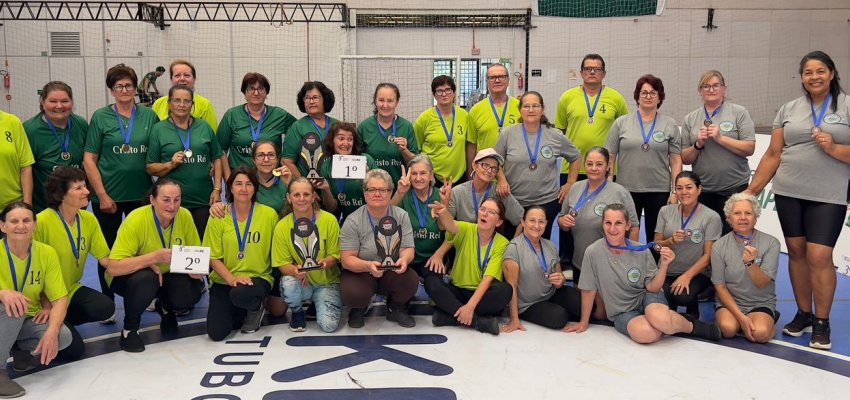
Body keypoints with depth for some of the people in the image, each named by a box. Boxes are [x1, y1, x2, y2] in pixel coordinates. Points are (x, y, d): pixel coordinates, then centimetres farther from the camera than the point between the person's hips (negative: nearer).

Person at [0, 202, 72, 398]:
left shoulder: (47, 253, -9)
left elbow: (60, 298, -12)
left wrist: (52, 331, -29)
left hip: (29, 321, 3)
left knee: (63, 336, -25)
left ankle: (22, 351, 8)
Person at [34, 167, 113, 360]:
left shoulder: (89, 219, -5)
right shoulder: (42, 222, -23)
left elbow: (105, 259, -6)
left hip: (72, 290, 6)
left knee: (105, 308, -22)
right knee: (74, 349, -14)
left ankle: (63, 321, 7)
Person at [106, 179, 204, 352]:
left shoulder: (185, 216, -17)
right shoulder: (136, 220, -29)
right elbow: (113, 267, -35)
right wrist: (155, 256, -42)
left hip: (167, 275, 4)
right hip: (130, 277, -4)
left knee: (193, 291, -24)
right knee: (145, 278, -37)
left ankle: (165, 308, 14)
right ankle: (129, 330, -9)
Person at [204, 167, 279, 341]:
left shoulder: (269, 214, -5)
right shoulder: (218, 216, -2)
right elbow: (213, 257, -2)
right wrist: (232, 279, -17)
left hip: (258, 277, -1)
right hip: (224, 280, 2)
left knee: (241, 294, -36)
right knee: (216, 332, -13)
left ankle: (256, 309, 2)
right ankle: (240, 312, 21)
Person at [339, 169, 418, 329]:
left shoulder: (401, 216, -2)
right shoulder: (353, 221, -11)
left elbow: (408, 248, -4)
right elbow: (347, 259, -14)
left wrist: (404, 259, -30)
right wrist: (368, 266, -35)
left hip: (392, 273, 2)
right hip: (360, 273, -2)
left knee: (411, 280, -29)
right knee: (353, 293, -34)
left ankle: (395, 309, 6)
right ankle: (359, 309, 7)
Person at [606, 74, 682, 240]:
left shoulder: (670, 125, 5)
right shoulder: (621, 123, 4)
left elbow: (676, 161, 4)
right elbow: (610, 157, 4)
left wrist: (675, 191, -3)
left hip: (659, 191, 0)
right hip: (627, 189, 0)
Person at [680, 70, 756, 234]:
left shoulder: (739, 113, 3)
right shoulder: (690, 119, 10)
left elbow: (749, 149, -5)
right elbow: (685, 159, 9)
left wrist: (720, 138, -13)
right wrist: (698, 144, -8)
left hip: (734, 189, -2)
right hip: (702, 191, 2)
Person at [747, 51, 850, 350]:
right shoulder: (789, 109, 10)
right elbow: (773, 154, 9)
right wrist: (751, 190, 5)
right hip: (788, 192, 3)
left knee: (819, 256, -8)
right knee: (796, 251, 8)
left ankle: (822, 323, 7)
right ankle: (803, 314, 22)